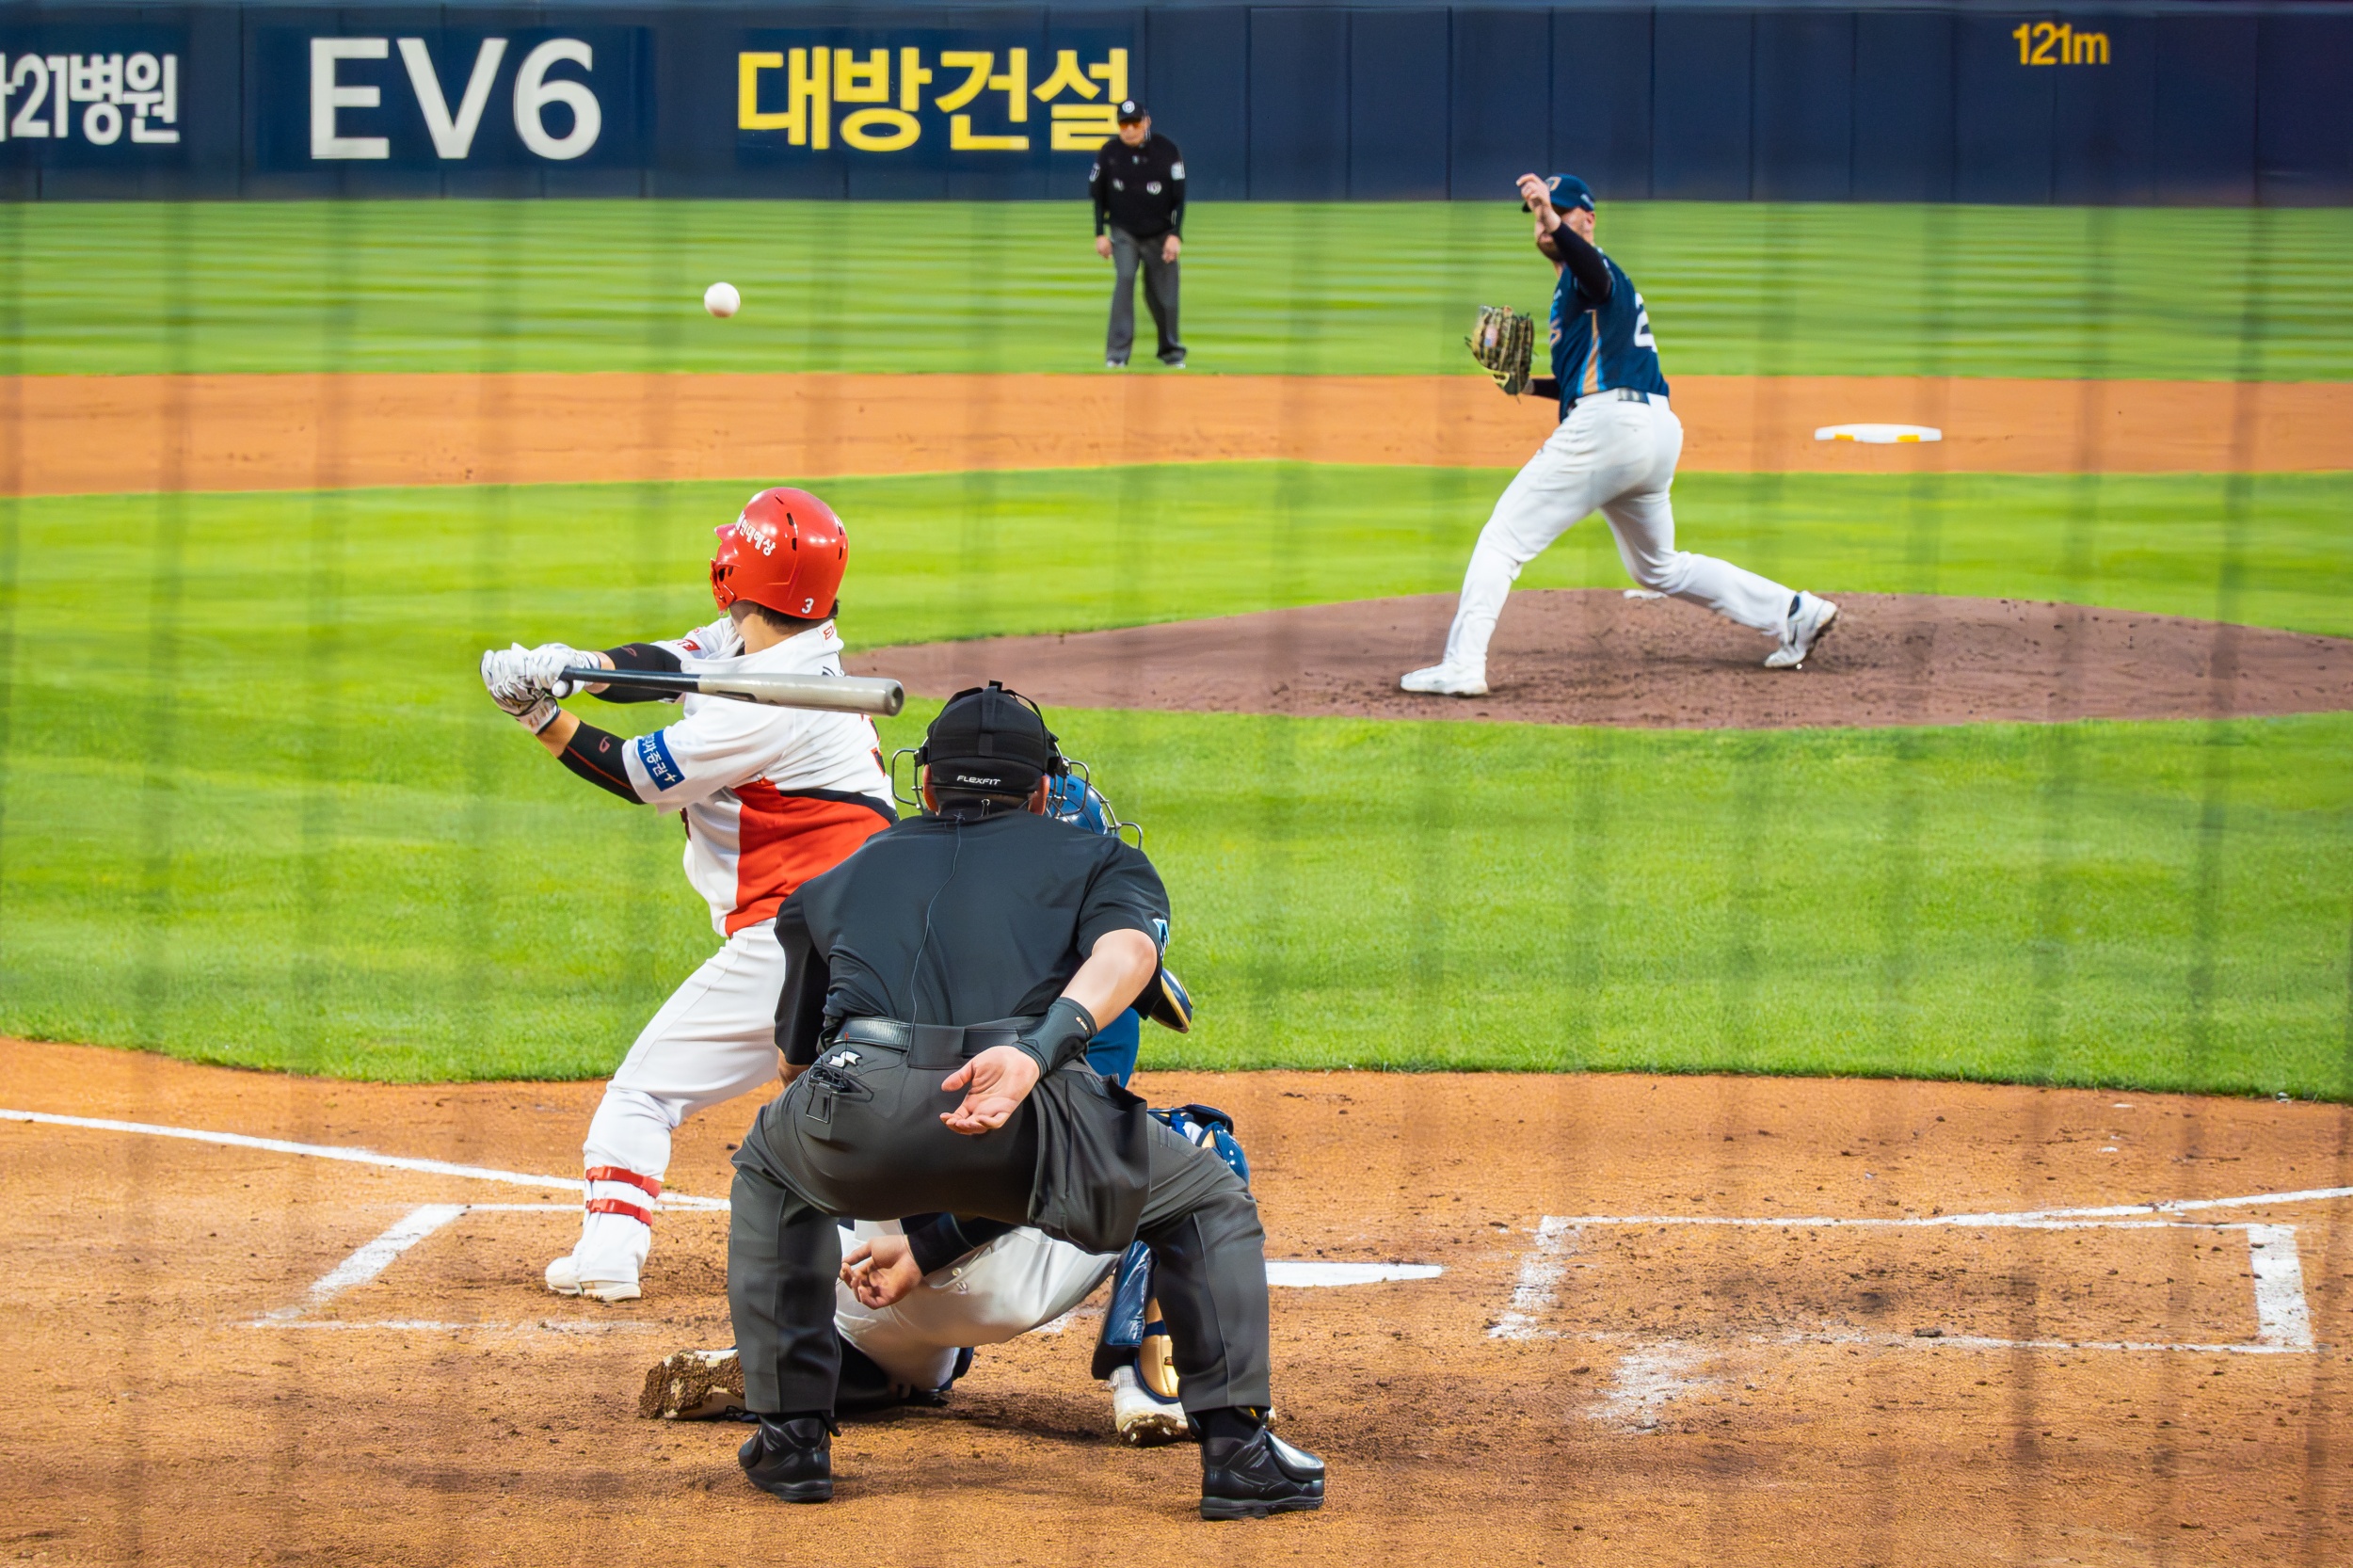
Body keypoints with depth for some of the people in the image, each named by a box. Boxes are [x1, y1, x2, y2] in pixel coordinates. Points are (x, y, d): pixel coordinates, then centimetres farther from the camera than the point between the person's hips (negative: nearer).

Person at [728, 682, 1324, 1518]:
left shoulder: (842, 878, 37)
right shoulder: (1099, 859, 28)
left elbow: (801, 1051, 44)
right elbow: (1126, 950, 2)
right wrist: (1039, 1051, -16)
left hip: (859, 1112, 2)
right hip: (1029, 1121, -2)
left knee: (770, 1168, 38)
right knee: (1213, 1203, 25)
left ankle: (790, 1433, 30)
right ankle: (1237, 1450, 12)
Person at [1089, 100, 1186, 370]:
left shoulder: (1166, 151, -10)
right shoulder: (1109, 153, -7)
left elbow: (1179, 196, -6)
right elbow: (1097, 195, 2)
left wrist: (1175, 235, -12)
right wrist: (1101, 234, -2)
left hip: (1160, 234, 0)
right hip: (1124, 233, 0)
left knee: (1164, 294, 3)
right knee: (1124, 279, -19)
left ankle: (1171, 351, 25)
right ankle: (1117, 353, -18)